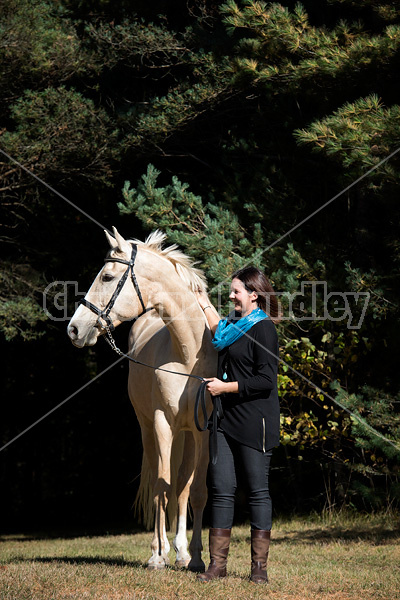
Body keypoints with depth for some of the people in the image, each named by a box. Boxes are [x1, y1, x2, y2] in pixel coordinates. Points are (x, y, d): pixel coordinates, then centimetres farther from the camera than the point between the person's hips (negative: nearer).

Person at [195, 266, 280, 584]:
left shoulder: (263, 329, -10)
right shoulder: (235, 324, 14)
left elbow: (266, 381, -18)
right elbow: (220, 334, 39)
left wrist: (225, 387, -15)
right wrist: (206, 306, 34)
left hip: (254, 422, -8)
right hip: (225, 419, 8)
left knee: (258, 491, -1)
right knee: (221, 489, 5)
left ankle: (260, 566, 4)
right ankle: (218, 564, 7)